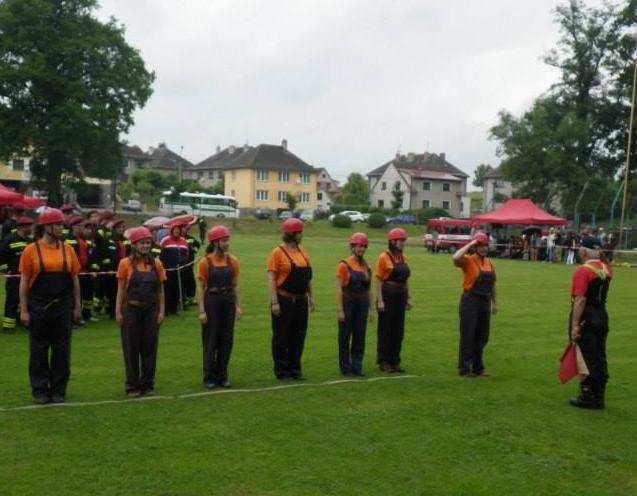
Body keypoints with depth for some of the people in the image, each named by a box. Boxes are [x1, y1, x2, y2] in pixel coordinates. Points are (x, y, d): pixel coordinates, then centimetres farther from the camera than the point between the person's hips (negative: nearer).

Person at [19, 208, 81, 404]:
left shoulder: (68, 250, 5)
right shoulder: (31, 250, -3)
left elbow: (75, 280, 9)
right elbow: (24, 282, -2)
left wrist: (77, 306, 7)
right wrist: (23, 310, -5)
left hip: (62, 308, 2)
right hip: (38, 308, -2)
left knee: (62, 351, 7)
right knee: (38, 351, 6)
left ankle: (58, 390, 18)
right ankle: (40, 390, 18)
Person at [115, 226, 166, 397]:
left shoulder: (156, 263, 3)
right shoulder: (125, 264, -3)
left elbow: (160, 290, 6)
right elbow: (121, 289, -1)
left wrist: (161, 311, 1)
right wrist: (118, 311, -6)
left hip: (150, 310, 2)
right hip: (131, 310, -2)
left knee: (150, 348, 6)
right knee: (131, 349, 4)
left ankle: (147, 385, 17)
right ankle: (132, 386, 15)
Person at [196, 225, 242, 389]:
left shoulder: (232, 261, 4)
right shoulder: (205, 262, -7)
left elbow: (235, 285, 10)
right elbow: (200, 287, -7)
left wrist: (238, 305, 4)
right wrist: (201, 311, -11)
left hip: (228, 302, 4)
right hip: (211, 301, -4)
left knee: (226, 341, 7)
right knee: (210, 341, 2)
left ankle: (222, 376, 19)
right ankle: (209, 378, 13)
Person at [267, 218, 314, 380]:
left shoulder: (302, 252, 12)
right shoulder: (278, 252, -8)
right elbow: (271, 278, -12)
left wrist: (311, 298, 14)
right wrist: (274, 301, -18)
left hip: (301, 301, 6)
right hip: (284, 300, -6)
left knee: (299, 336, 10)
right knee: (281, 337, 3)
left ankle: (294, 368, 21)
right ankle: (281, 369, 13)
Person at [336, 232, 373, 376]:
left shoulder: (366, 267, 9)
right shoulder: (344, 265, -7)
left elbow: (368, 290, 14)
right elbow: (339, 289, -9)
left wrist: (370, 309, 11)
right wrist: (340, 310, -13)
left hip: (362, 305, 5)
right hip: (348, 304, -5)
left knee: (360, 337, 7)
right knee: (345, 337, 4)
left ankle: (357, 366, 16)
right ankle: (345, 367, 14)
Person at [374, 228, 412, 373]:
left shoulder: (403, 257, 10)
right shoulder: (384, 257, -9)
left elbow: (405, 280, 16)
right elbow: (379, 280, -11)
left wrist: (408, 298, 12)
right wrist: (379, 300, -16)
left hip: (400, 297, 6)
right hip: (387, 296, -6)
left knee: (398, 330, 10)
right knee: (385, 330, 2)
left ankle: (395, 361, 20)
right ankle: (383, 362, 12)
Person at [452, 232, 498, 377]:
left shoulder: (489, 263, 11)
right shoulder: (468, 260, -9)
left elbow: (492, 284, 19)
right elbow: (456, 258, -31)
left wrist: (494, 302, 19)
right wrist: (470, 244, -20)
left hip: (485, 302, 7)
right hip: (470, 301, -7)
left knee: (482, 337, 13)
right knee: (468, 336, -1)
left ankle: (477, 367, 26)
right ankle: (464, 368, 8)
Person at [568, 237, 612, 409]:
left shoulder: (583, 271, -16)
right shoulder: (606, 268, 7)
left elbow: (580, 301, -22)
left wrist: (574, 326, -21)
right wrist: (600, 255, 18)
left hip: (586, 318, -8)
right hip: (602, 316, 8)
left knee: (586, 359, 0)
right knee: (600, 358, 14)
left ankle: (588, 398, 6)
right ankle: (599, 398, 22)